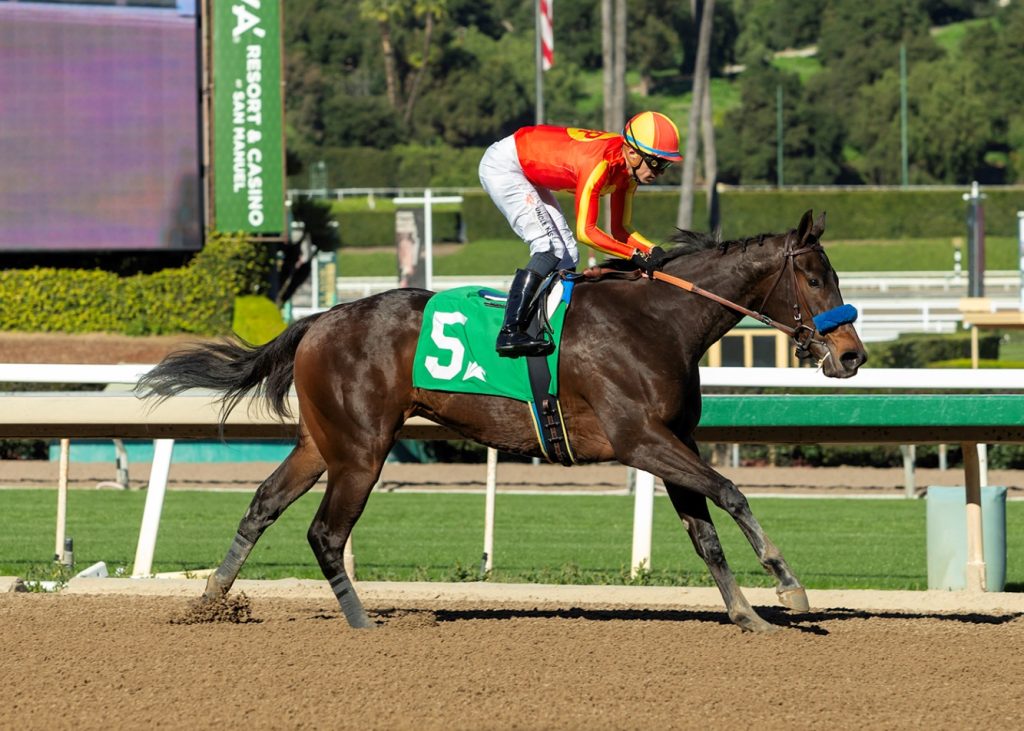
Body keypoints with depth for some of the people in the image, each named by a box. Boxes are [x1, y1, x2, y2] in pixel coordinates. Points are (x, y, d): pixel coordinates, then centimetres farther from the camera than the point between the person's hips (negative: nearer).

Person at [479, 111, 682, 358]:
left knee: (567, 256, 4)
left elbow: (619, 230, 1)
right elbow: (586, 232, -32)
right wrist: (635, 255, -33)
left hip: (527, 172, 10)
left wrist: (653, 251, -16)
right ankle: (510, 333, -27)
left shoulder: (628, 171, -6)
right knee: (549, 247, -20)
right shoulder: (600, 163, -33)